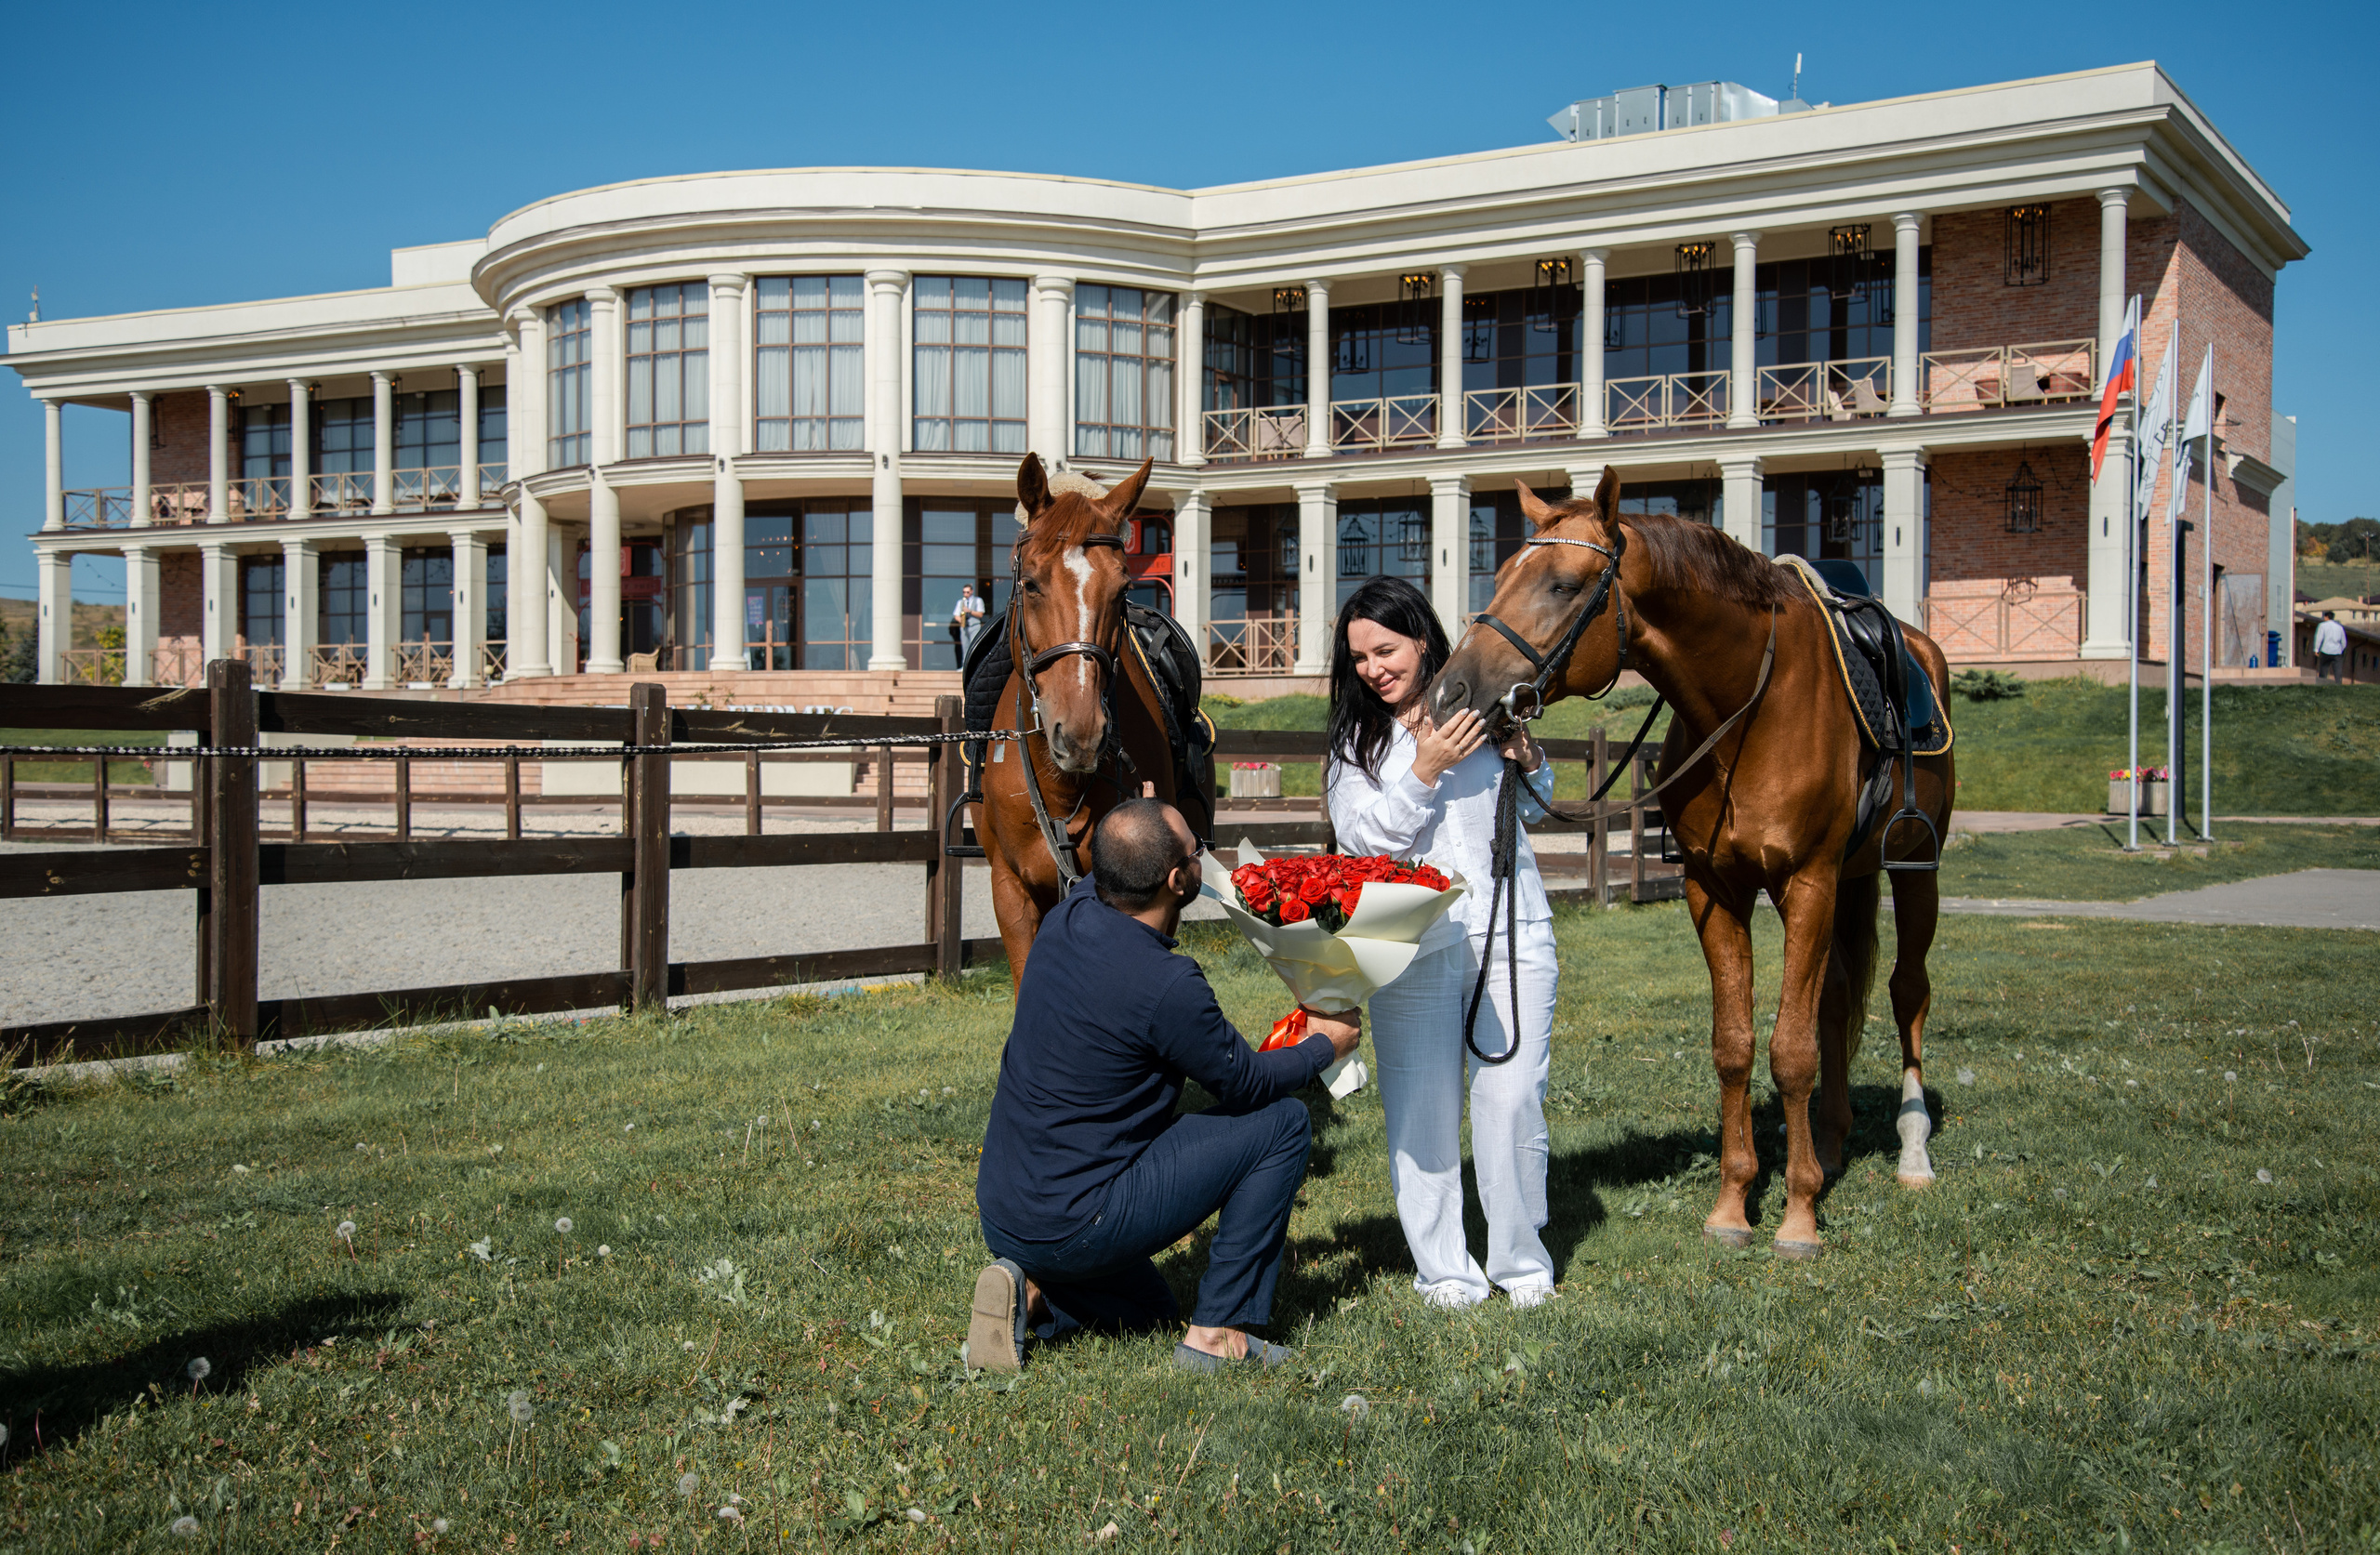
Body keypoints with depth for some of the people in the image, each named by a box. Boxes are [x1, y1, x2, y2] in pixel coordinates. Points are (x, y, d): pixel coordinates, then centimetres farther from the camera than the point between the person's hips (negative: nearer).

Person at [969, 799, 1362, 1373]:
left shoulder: (1066, 917, -2)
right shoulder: (1168, 985, -23)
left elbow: (1097, 881, 26)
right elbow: (1247, 1084, -6)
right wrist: (1325, 1046, 12)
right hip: (1076, 1227, -8)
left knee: (1147, 1308, 34)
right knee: (1281, 1120, -1)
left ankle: (1032, 1297, 5)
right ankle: (1219, 1332, 3)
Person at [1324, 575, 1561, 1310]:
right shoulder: (1357, 739, 6)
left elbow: (1533, 808, 22)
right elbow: (1364, 838, -6)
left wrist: (1528, 761, 1)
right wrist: (1425, 771, -14)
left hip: (1512, 933, 0)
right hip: (1413, 944, 0)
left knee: (1512, 1099, -2)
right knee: (1421, 1109, -1)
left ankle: (1521, 1262, 15)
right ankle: (1444, 1268, 12)